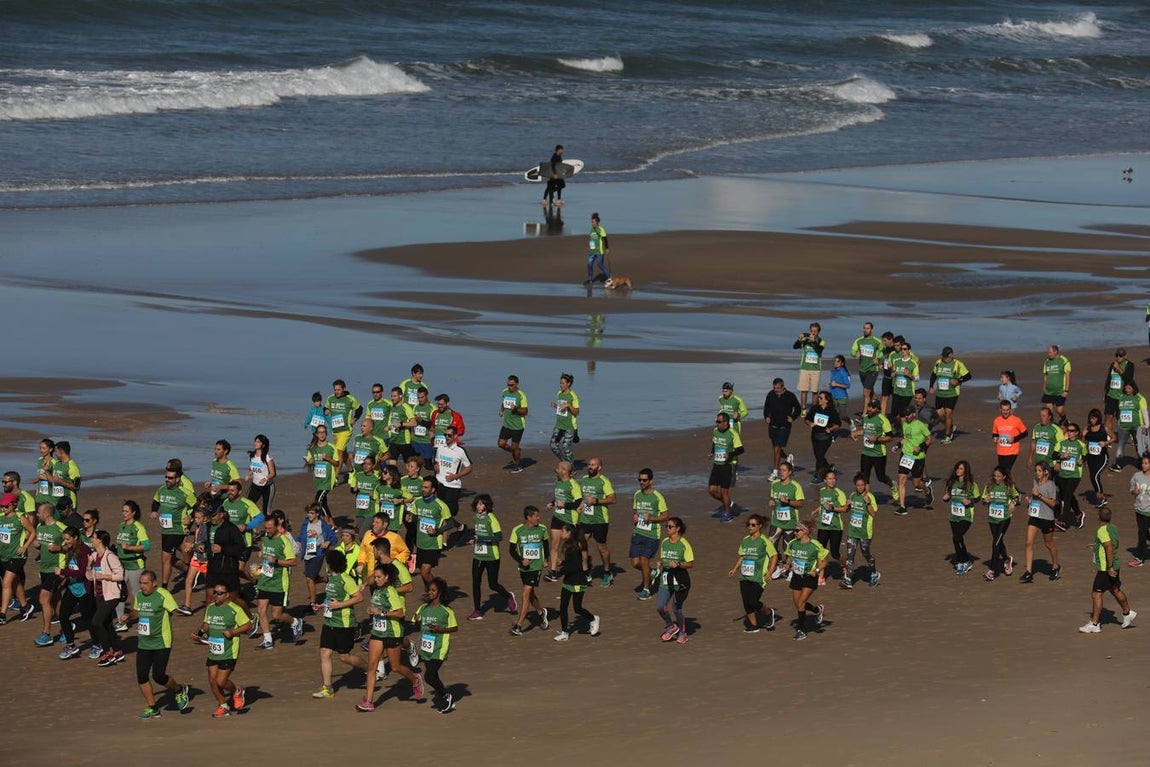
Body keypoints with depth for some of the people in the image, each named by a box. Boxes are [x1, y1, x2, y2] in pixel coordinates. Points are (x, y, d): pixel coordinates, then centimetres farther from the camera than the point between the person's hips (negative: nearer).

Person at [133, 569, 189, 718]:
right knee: (141, 676, 0)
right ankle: (152, 708, 13)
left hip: (161, 643, -6)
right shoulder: (138, 595, 7)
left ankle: (179, 691, 22)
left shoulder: (163, 595, -14)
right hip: (143, 643, 6)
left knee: (159, 676, -8)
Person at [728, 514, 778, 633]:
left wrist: (770, 572, -11)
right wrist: (735, 568, 11)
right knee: (746, 602, 3)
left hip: (758, 577, -6)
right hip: (744, 576, 6)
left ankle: (768, 612, 17)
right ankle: (753, 625, 17)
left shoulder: (764, 541, -7)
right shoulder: (745, 540, 10)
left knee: (753, 602, -13)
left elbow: (774, 556, -3)